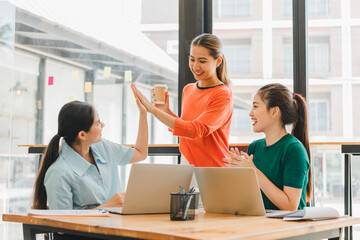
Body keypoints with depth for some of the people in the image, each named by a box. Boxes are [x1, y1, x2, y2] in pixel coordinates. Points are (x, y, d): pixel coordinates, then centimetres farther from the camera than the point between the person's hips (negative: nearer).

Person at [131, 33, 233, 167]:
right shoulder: (188, 89, 8)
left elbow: (197, 130, -23)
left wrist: (152, 109, -25)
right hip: (186, 164, 6)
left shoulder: (223, 95, -12)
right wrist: (166, 111, -3)